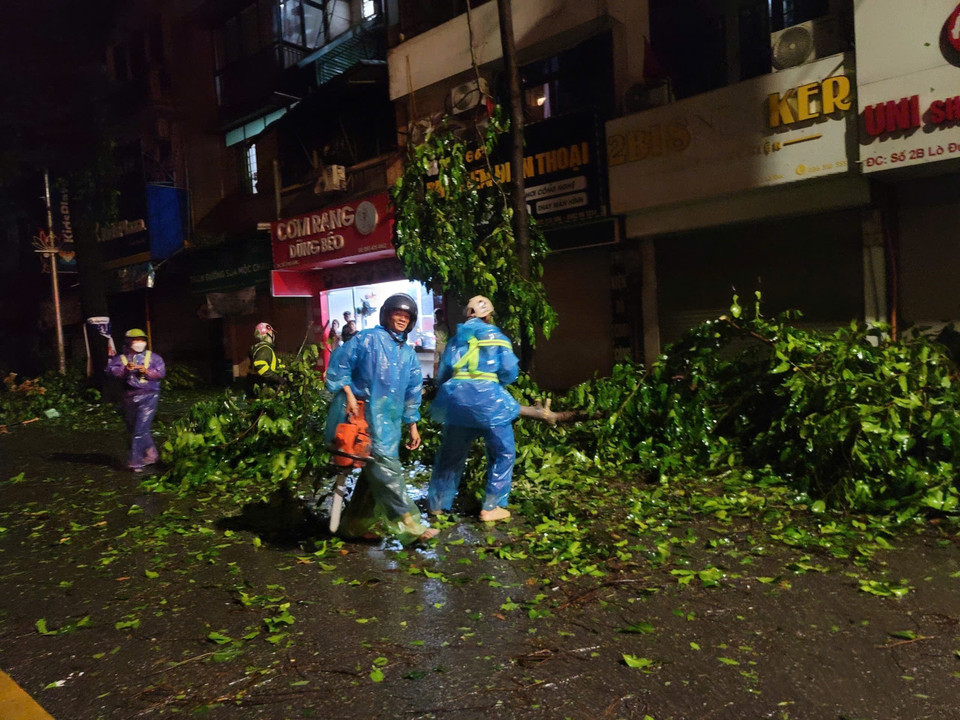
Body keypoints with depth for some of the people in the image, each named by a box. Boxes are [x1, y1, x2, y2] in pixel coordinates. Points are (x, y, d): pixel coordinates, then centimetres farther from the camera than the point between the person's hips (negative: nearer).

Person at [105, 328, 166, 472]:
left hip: (148, 397, -3)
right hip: (129, 398, 3)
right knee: (132, 429, 12)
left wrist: (146, 371, -20)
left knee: (140, 430, -10)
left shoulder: (153, 357, 9)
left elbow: (161, 372, -3)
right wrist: (125, 369, -24)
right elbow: (111, 369, -7)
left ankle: (135, 461, -6)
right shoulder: (121, 358, 11)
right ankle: (151, 454, 29)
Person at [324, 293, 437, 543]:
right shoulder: (368, 339, -5)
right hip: (364, 414, -8)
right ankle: (407, 522, -8)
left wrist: (412, 425, 18)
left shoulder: (408, 354, 15)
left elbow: (412, 393, 19)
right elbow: (339, 364, -6)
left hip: (389, 420, 8)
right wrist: (349, 395, -14)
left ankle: (356, 522, 25)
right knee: (386, 466, -11)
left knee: (375, 471, 12)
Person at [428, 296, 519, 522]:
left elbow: (442, 375, 14)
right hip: (488, 398, -4)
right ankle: (491, 508, 7)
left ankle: (437, 504, 25)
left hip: (457, 399, 4)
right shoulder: (496, 336, 7)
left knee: (451, 453, 16)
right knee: (503, 453, 9)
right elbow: (510, 371, -1)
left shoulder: (455, 339, 17)